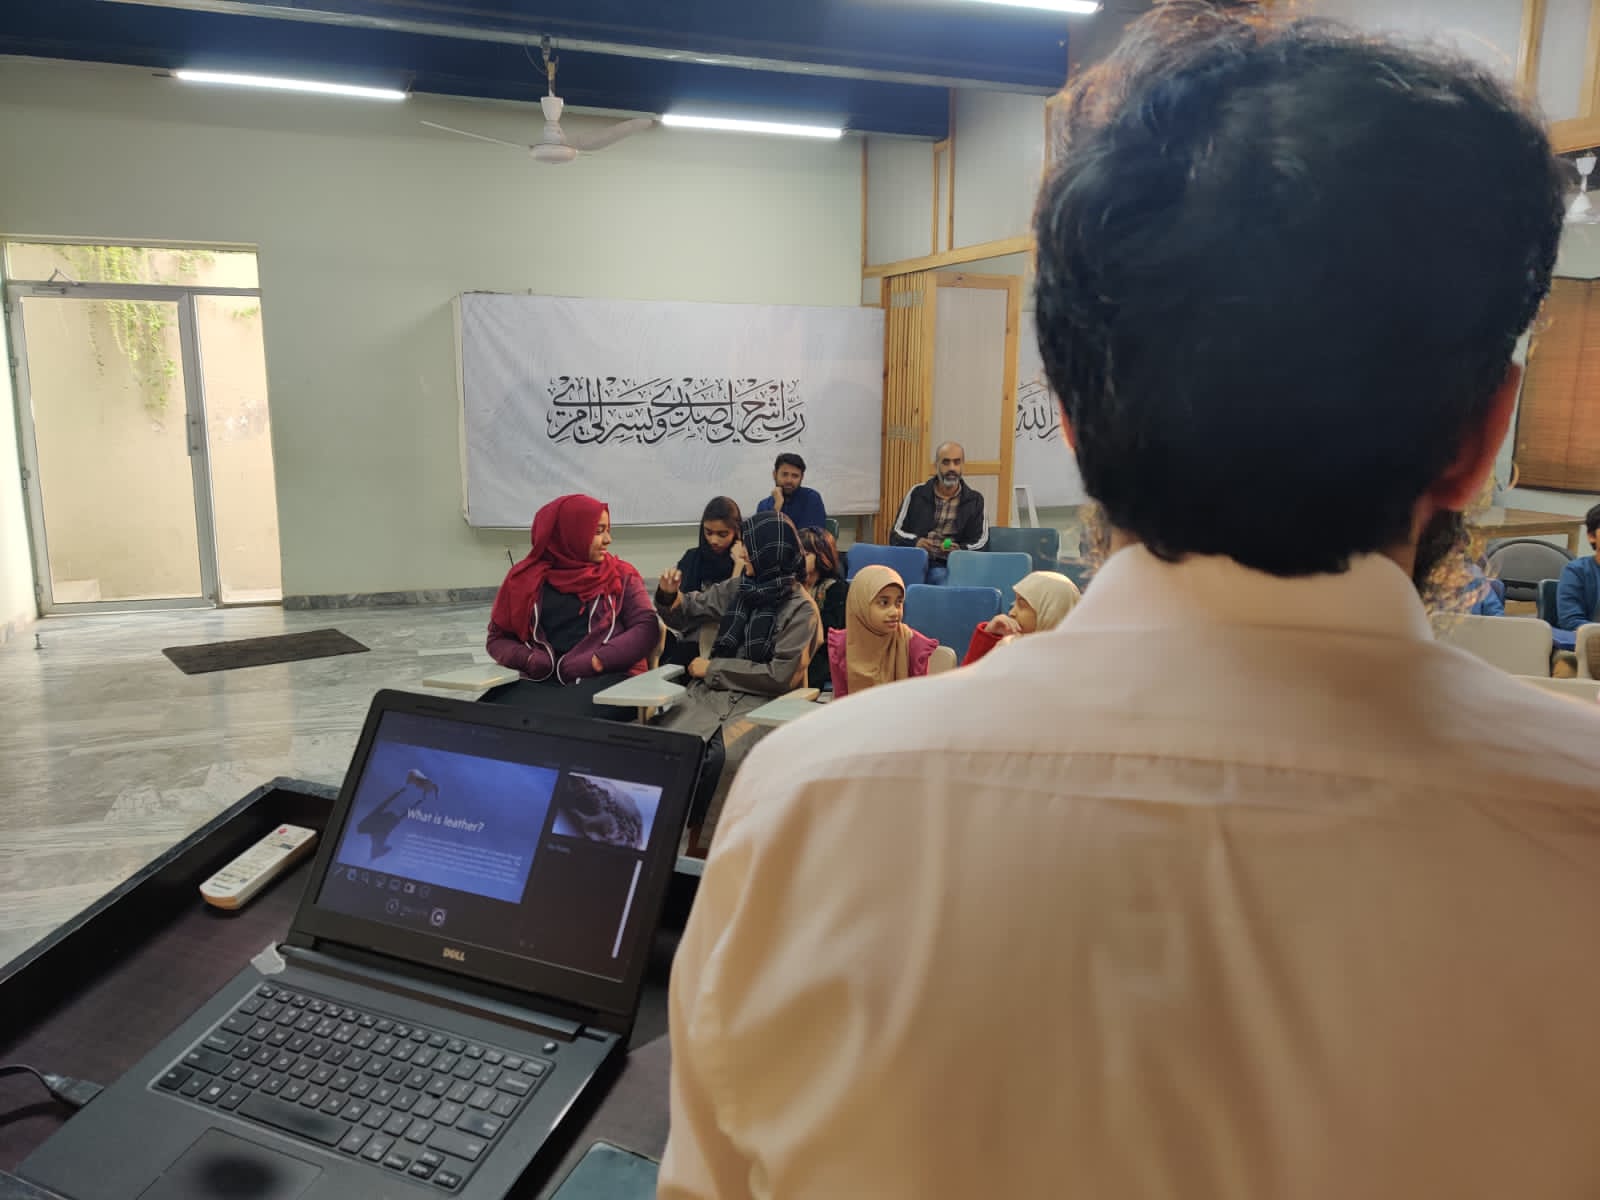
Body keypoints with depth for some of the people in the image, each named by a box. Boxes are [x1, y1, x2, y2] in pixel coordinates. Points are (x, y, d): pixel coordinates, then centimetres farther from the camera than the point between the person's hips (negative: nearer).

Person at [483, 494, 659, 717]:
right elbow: (498, 638, 17)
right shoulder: (526, 578, 14)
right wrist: (529, 660, -5)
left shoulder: (621, 575, 12)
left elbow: (647, 628, 1)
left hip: (607, 678, -2)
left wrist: (597, 662, -13)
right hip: (543, 681, 2)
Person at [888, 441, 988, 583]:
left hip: (948, 566, 0)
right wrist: (915, 542, -10)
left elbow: (981, 542, 10)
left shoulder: (974, 500, 10)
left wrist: (960, 550, -12)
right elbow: (896, 534, 12)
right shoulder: (917, 493, 11)